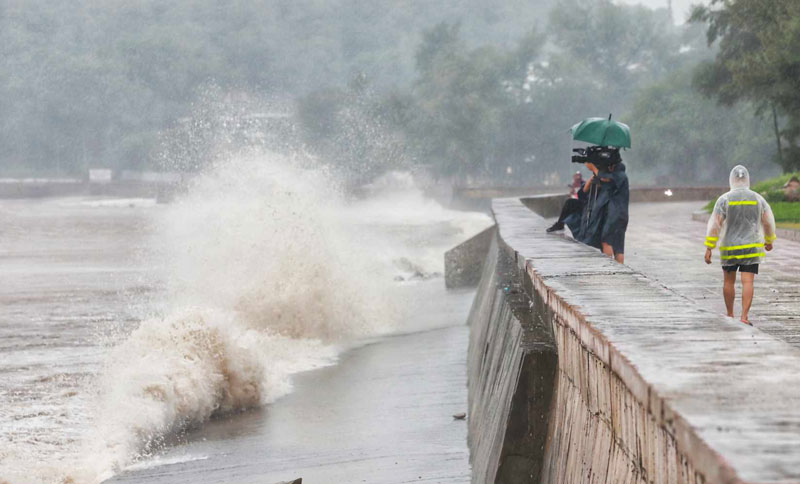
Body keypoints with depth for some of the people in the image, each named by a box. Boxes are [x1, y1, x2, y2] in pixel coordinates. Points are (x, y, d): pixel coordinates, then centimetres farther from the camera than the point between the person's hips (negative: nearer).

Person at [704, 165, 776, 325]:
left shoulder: (724, 199, -8)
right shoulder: (758, 199, -1)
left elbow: (714, 224, -12)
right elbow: (768, 222, 4)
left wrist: (709, 249, -9)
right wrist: (769, 241, 22)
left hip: (729, 248, 0)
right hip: (751, 248, 0)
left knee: (729, 281, 16)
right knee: (747, 282, -3)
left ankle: (730, 315, 24)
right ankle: (744, 317, -14)